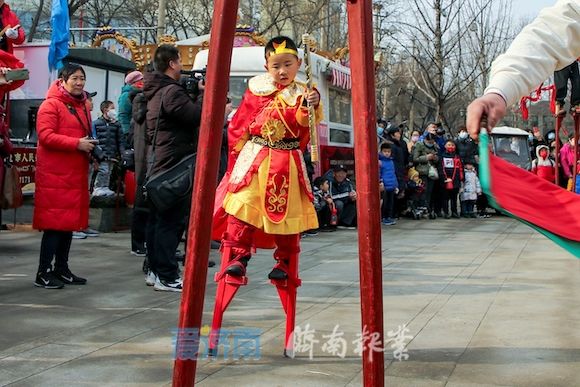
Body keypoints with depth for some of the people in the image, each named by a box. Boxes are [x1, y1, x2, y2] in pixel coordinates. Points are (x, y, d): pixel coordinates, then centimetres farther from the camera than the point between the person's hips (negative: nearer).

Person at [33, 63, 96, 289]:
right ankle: (43, 273, -1)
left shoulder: (82, 105, 18)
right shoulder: (51, 105, -7)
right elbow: (45, 135, -17)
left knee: (70, 221, 11)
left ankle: (61, 269, 21)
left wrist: (90, 145, 10)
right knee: (54, 222, -7)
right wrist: (76, 143, -21)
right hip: (55, 174, -8)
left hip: (76, 173, 8)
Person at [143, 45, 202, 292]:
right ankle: (167, 277, -5)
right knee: (171, 222, -7)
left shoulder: (155, 92, 17)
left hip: (159, 166, 10)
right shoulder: (171, 91, -16)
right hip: (174, 167, -10)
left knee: (157, 220, 14)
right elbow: (196, 116, -20)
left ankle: (155, 271, 21)